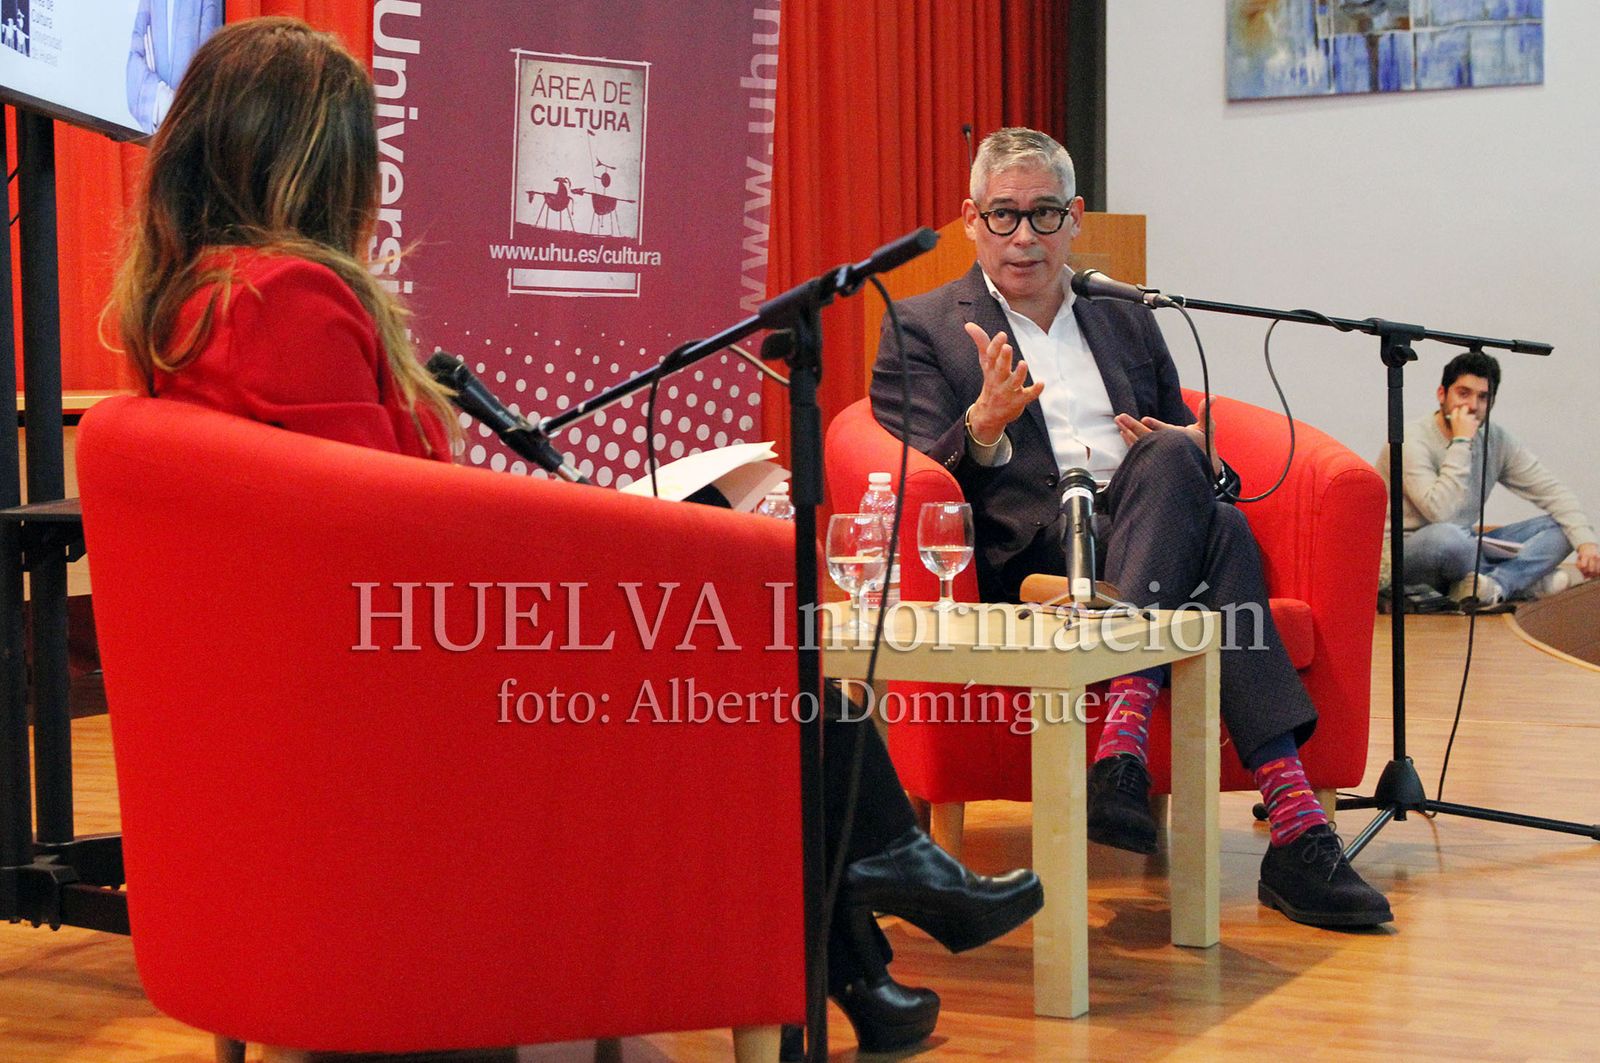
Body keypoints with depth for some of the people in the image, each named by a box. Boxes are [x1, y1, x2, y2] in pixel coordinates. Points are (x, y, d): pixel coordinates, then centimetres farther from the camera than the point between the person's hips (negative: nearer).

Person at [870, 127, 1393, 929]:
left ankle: (1122, 747, -45)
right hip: (1029, 555, -4)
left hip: (1151, 541, 4)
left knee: (1179, 471, -35)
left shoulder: (1127, 320, 26)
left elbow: (1187, 449, 27)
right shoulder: (922, 328, 13)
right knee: (1215, 533, -34)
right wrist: (986, 422, -20)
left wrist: (1198, 458, 1)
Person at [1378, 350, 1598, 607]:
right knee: (1445, 536, -41)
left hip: (1465, 552, 7)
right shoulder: (1413, 441, -18)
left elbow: (1554, 494, 2)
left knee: (1563, 526, -4)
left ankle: (1496, 585, -25)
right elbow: (1441, 513, -31)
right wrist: (1461, 442, -26)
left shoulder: (1497, 441, 2)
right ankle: (1524, 579, -15)